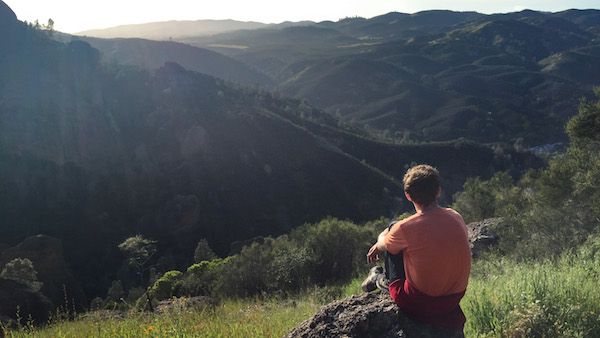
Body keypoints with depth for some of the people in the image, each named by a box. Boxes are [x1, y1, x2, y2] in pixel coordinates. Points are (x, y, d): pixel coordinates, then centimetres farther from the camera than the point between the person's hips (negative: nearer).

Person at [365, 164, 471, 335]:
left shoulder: (405, 228, -23)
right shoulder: (456, 217, -6)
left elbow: (383, 244, 0)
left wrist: (379, 244, 27)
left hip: (421, 304, -5)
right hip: (455, 298, 5)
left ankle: (385, 281, 30)